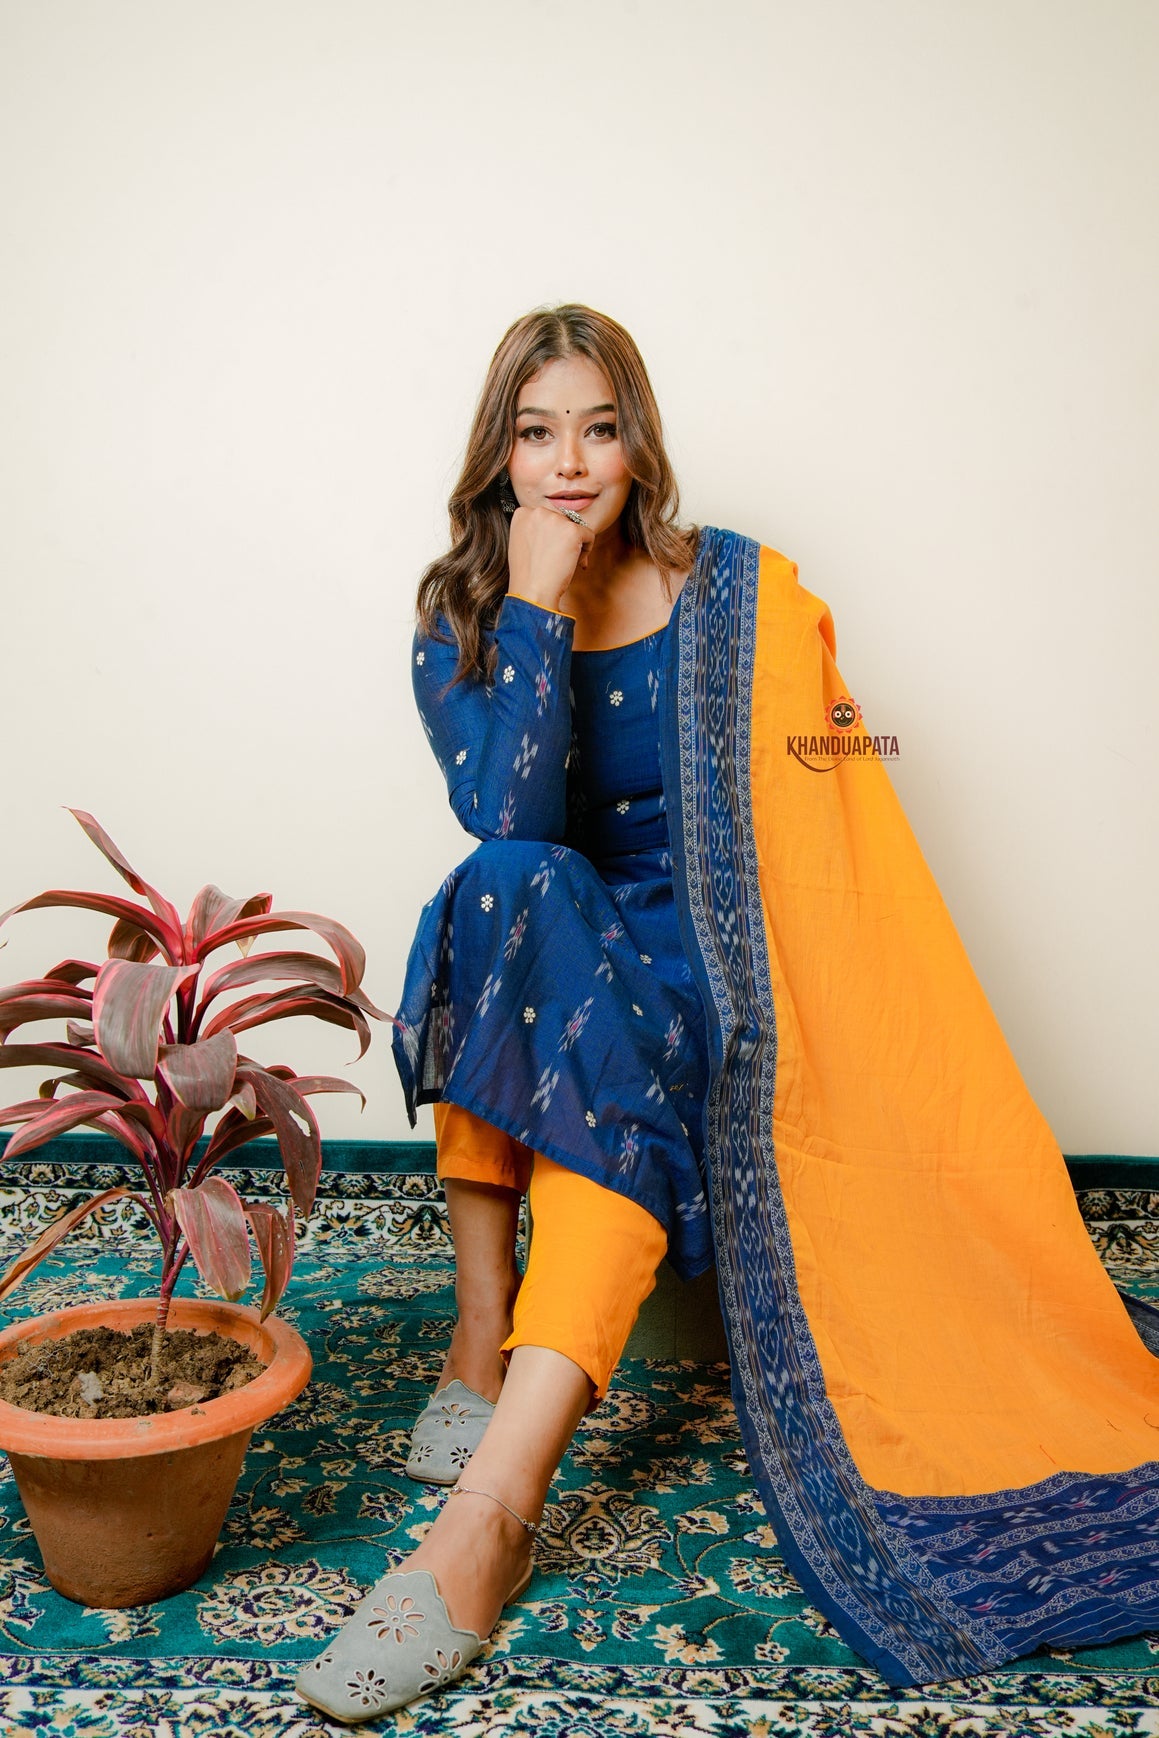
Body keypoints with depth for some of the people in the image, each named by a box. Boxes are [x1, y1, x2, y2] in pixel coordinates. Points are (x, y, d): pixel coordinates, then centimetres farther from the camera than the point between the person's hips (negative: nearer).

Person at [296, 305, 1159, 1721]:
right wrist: (538, 608, -18)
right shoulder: (459, 620, 3)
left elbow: (821, 830, -2)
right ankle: (483, 1336, -25)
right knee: (503, 895, -32)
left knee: (608, 1057, -34)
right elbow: (504, 817, -15)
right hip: (551, 944, 2)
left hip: (705, 962, -1)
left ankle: (485, 1522, -39)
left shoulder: (742, 595, -1)